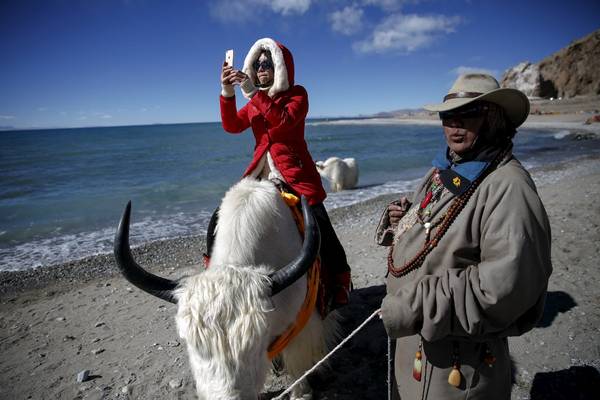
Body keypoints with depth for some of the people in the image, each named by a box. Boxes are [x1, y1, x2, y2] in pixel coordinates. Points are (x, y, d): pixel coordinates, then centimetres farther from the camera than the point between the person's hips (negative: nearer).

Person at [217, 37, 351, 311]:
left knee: (319, 236, -2)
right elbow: (231, 126, 1)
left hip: (296, 175, -5)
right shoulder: (255, 100, 16)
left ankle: (337, 289, 17)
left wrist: (254, 93, -23)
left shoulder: (296, 94, 2)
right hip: (263, 177, 5)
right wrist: (227, 91, -12)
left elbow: (285, 120, -21)